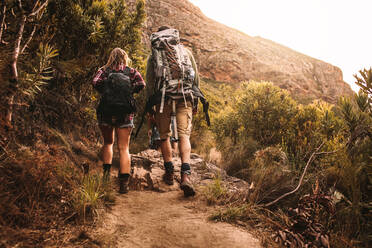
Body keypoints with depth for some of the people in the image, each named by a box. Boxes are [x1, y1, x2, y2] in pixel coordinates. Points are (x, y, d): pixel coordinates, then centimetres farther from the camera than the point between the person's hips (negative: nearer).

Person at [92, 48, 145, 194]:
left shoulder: (104, 70, 8)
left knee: (108, 142, 23)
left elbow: (95, 83, -9)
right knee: (123, 147, 1)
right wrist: (128, 91, 7)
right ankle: (124, 182, -7)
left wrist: (105, 92, 6)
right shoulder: (131, 72, 7)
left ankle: (106, 170, 12)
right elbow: (141, 84, -7)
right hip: (125, 113, -1)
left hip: (105, 111, 1)